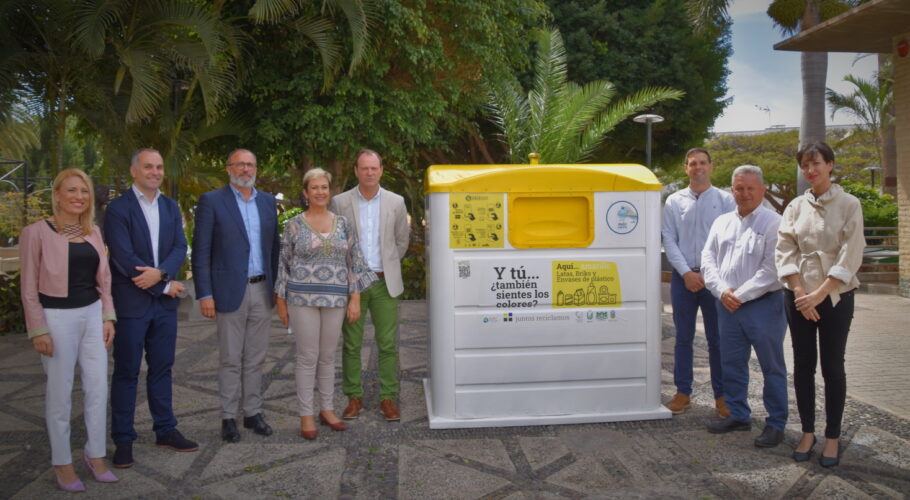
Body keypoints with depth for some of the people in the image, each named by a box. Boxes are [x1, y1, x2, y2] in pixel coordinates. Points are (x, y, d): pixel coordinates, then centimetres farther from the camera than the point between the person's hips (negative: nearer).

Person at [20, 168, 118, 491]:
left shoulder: (93, 232, 7)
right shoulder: (37, 233, -8)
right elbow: (29, 288, -7)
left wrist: (108, 317, 6)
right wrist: (38, 331, -10)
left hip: (92, 315, 5)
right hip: (57, 318, -5)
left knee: (98, 388, 8)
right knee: (60, 393, 6)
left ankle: (95, 455, 24)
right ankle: (62, 462, 21)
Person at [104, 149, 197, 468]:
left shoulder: (171, 207, 9)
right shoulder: (118, 209, -9)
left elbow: (180, 248, 1)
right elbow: (124, 258, -16)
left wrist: (160, 273, -19)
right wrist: (166, 285, -11)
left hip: (165, 302, 5)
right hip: (131, 302, -5)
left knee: (162, 368, 13)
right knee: (127, 372, 5)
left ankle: (165, 430, 24)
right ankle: (123, 439, 16)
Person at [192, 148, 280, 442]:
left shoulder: (268, 201, 10)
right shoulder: (212, 201, -4)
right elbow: (201, 251, -6)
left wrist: (278, 287, 9)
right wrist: (205, 294, -11)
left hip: (262, 290, 4)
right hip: (230, 291, -4)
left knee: (255, 358, 11)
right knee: (231, 360, 4)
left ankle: (253, 412, 22)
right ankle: (229, 417, 17)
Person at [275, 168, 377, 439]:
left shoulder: (342, 223, 6)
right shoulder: (294, 225, 0)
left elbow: (355, 262, 6)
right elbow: (283, 264, 3)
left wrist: (355, 299, 1)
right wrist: (281, 302, 1)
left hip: (335, 299, 2)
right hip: (303, 298, -2)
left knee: (328, 356, 11)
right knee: (307, 357, 1)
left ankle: (327, 409, 24)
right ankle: (306, 415, 12)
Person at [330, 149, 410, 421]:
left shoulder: (396, 202, 4)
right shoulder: (340, 202, 0)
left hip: (385, 282, 1)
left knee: (388, 344, 2)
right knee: (351, 344, 5)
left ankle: (388, 398, 13)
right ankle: (354, 398, 17)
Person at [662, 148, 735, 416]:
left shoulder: (725, 200, 2)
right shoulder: (674, 201, 6)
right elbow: (668, 239, 2)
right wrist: (686, 273, -8)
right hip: (683, 277, 1)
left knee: (718, 339, 4)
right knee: (683, 338, 8)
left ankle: (721, 395, 15)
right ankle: (683, 392, 18)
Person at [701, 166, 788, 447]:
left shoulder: (773, 223, -6)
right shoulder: (722, 223, 12)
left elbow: (771, 269, -13)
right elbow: (708, 259, 7)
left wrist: (740, 294, -15)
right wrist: (722, 291, -8)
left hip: (764, 305, -6)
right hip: (727, 306, 6)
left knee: (772, 367, 4)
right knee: (732, 363, 13)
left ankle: (776, 424, 15)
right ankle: (738, 416, 27)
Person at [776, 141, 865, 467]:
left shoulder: (849, 205, -3)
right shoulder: (795, 207, 6)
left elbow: (850, 256, -9)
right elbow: (784, 251, 0)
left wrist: (819, 294, -15)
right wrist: (800, 293, -11)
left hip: (835, 296, -3)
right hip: (800, 296, 3)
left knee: (832, 367, 3)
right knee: (803, 364, 7)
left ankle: (833, 438, 15)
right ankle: (807, 433, 19)